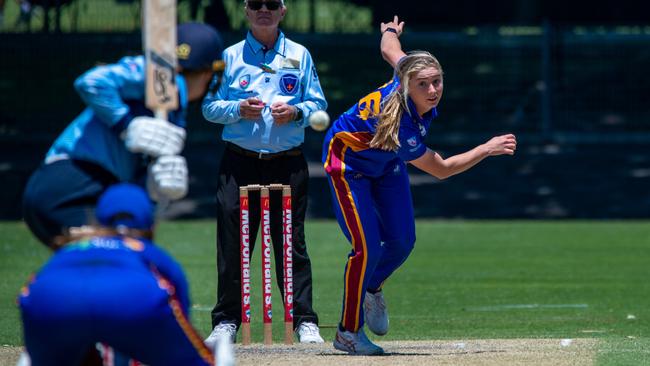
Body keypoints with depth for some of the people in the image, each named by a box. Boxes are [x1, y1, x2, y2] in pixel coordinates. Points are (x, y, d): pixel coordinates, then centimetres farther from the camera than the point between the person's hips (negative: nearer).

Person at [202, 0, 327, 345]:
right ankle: (227, 320, 7)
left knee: (292, 245, -1)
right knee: (231, 245, 0)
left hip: (288, 164, 0)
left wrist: (296, 112, -11)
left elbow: (318, 104, 9)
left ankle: (304, 322, 2)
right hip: (239, 164, 0)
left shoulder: (300, 56, 10)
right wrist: (238, 109, -11)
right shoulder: (229, 57, 8)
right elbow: (209, 106, 7)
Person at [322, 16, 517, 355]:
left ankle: (371, 289, 35)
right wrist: (487, 149, -30)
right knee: (368, 248, -16)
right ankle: (348, 332, -1)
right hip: (349, 162, -8)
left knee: (401, 242, 3)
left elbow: (390, 49, -1)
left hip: (385, 163, 8)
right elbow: (441, 169, -29)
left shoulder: (406, 73, -25)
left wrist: (391, 31, 23)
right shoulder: (400, 127, -41)